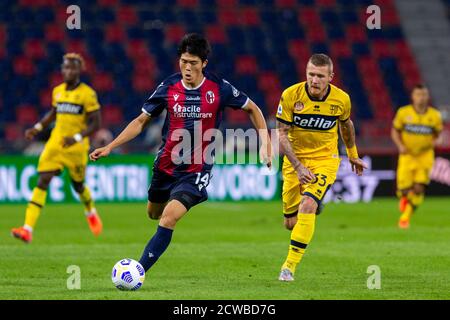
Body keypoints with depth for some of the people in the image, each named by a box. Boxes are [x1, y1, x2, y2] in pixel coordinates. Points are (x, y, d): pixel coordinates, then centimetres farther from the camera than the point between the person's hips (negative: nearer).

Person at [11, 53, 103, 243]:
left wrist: (77, 138, -24)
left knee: (78, 185, 12)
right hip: (55, 143, 4)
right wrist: (37, 128, 12)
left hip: (76, 147, -4)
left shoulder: (88, 94, -9)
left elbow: (96, 124, -10)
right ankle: (28, 230, -19)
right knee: (42, 182, -11)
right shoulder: (58, 91, 8)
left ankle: (91, 213, 48)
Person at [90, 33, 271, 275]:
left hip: (197, 169, -4)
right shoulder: (168, 88, -7)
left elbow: (252, 109, 4)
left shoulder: (219, 89, -12)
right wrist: (110, 147, -5)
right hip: (166, 165, 4)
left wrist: (265, 144, -4)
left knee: (169, 217, -23)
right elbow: (141, 121, 4)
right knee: (154, 213, 23)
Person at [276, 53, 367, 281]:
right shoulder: (290, 95, -17)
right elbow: (282, 135, -12)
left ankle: (290, 265, -18)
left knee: (307, 206, -26)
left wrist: (353, 155, 24)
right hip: (295, 160, 1)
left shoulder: (341, 99, -11)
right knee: (291, 223, 5)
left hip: (324, 160, -1)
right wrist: (298, 167, -22)